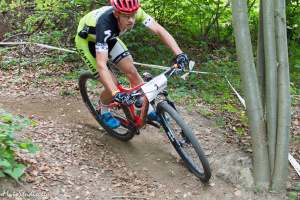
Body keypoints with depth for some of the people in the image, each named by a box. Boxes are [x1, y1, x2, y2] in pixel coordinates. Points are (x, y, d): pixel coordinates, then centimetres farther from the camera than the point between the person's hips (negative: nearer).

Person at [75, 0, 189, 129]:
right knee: (112, 84, -14)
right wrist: (116, 93, -56)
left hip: (108, 38, 5)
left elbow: (159, 30, -28)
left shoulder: (134, 13, -29)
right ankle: (104, 113, 16)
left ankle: (148, 111, 9)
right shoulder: (105, 25, -43)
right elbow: (101, 64, -47)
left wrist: (179, 54, -41)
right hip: (87, 40, -5)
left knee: (132, 71, -6)